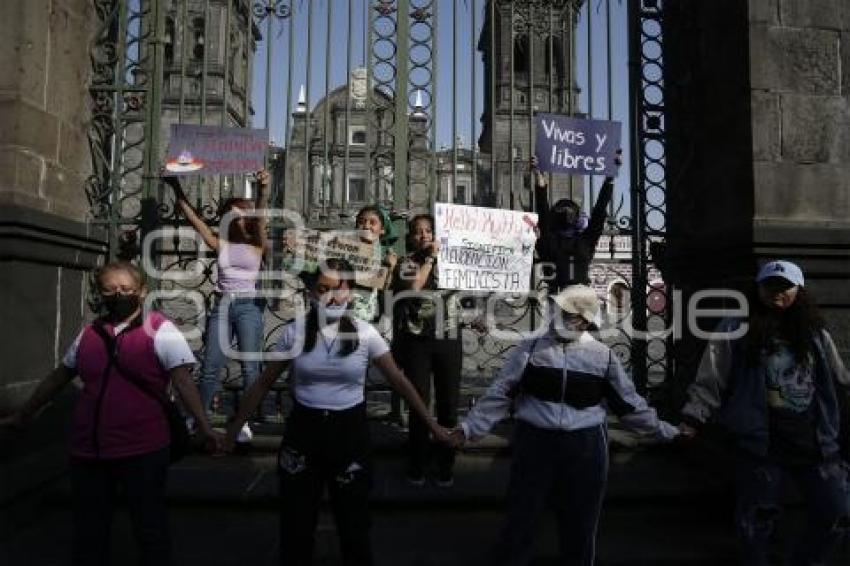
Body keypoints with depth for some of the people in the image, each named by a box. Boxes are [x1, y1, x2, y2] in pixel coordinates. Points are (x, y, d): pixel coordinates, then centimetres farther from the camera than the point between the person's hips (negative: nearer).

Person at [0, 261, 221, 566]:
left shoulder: (159, 330, -9)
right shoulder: (89, 332, 7)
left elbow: (183, 380, -16)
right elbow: (58, 376, 20)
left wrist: (204, 427, -27)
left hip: (142, 449, -5)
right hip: (87, 448, 5)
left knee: (149, 528, 8)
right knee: (88, 530, 18)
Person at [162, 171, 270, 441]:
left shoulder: (257, 244, 0)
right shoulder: (220, 243, 10)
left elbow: (260, 218, -18)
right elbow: (193, 217, 4)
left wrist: (262, 191, -36)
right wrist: (176, 187, -4)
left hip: (248, 305, -3)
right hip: (222, 305, 3)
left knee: (250, 367, -1)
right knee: (210, 366, 5)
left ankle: (245, 421, 9)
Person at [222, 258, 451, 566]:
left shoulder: (364, 333, -8)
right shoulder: (294, 331, -5)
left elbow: (399, 381, -4)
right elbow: (264, 383, 3)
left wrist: (432, 424, -5)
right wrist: (235, 426, 4)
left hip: (350, 430, -1)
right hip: (303, 430, 1)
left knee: (353, 520, 14)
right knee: (296, 521, 15)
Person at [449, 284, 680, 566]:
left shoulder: (602, 355, 2)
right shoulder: (531, 348, -2)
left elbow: (628, 403, 11)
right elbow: (500, 393, -4)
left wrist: (663, 431, 12)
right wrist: (470, 427, -9)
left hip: (585, 448, 1)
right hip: (535, 442, -1)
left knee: (580, 524, 15)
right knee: (521, 519, 6)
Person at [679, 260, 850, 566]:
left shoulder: (815, 333, 10)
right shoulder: (736, 329, -4)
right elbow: (711, 380, -10)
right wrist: (693, 419, -17)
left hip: (814, 440, 4)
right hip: (760, 441, -4)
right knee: (757, 517, 6)